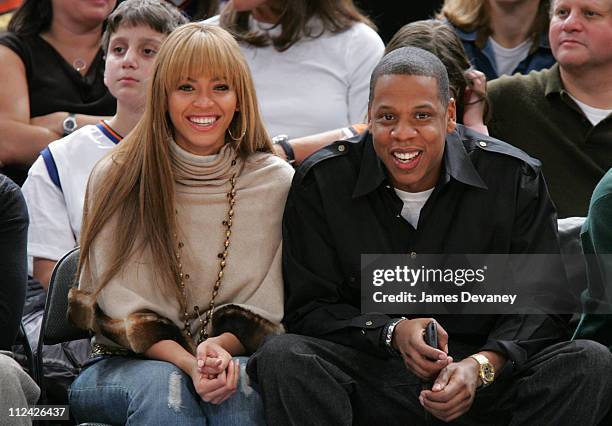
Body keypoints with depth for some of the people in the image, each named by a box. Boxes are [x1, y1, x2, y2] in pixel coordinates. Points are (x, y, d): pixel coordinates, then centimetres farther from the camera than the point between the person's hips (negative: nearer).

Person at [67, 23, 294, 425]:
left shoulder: (276, 182, 4)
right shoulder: (116, 179, 1)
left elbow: (267, 307, 4)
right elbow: (121, 305, -4)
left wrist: (220, 346, -18)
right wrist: (188, 363, -21)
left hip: (236, 357, 1)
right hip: (124, 365, 0)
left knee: (240, 385, -34)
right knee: (162, 385, -35)